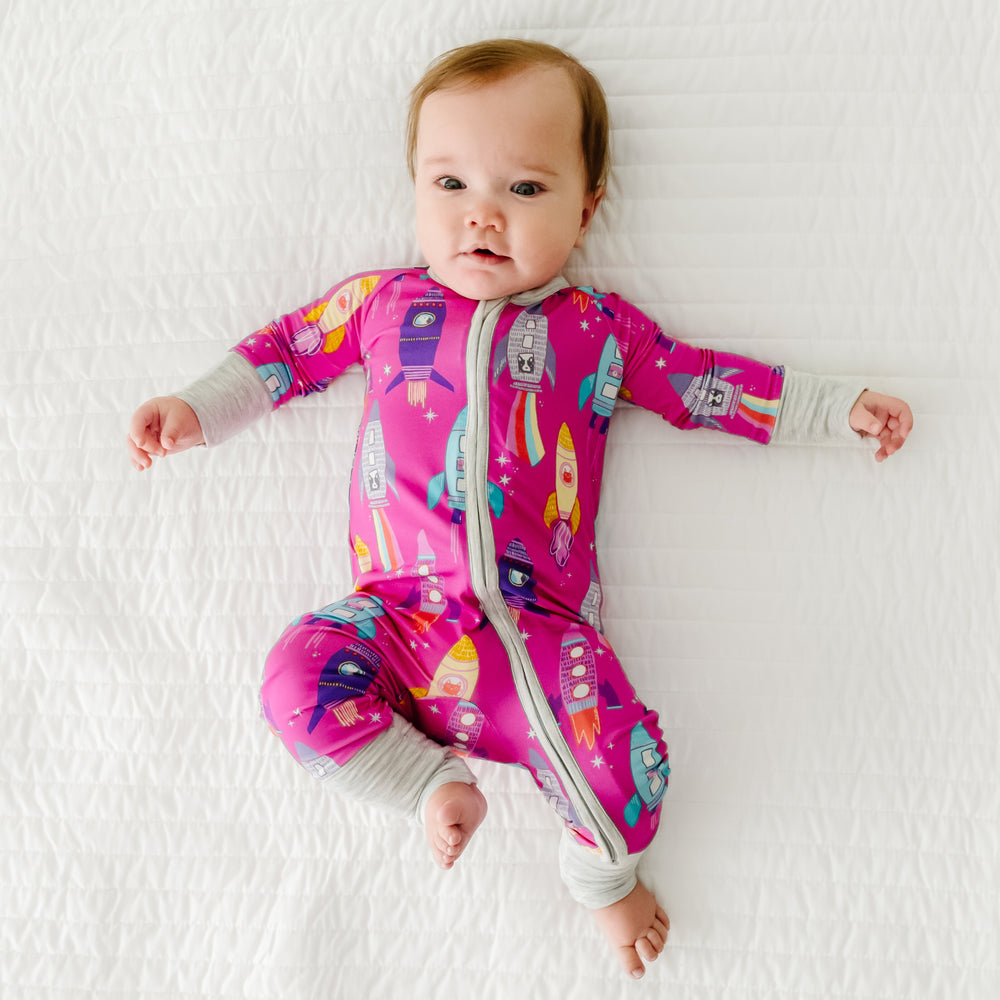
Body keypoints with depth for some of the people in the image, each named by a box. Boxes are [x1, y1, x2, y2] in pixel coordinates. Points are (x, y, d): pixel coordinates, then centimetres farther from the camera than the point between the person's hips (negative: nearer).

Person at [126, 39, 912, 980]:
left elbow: (708, 383, 15)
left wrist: (838, 409, 15)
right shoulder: (382, 301, 10)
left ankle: (604, 871, 19)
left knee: (623, 761, -17)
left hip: (537, 622, -1)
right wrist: (195, 409, 19)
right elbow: (290, 347, 23)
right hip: (400, 606, 1)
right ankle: (434, 784, -1)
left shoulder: (602, 328, 8)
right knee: (298, 681, -23)